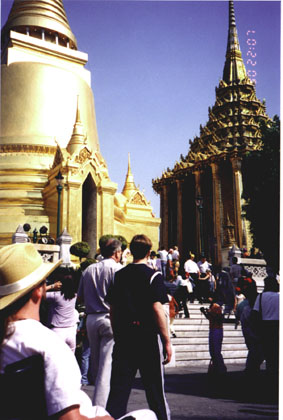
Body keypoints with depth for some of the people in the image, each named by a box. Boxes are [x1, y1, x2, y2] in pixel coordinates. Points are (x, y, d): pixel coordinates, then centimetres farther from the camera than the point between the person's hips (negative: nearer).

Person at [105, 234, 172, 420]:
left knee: (119, 386, 6)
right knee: (154, 387, 10)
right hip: (148, 336, -3)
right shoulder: (153, 275, -7)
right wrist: (167, 341, -8)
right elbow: (157, 309, -14)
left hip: (123, 337, 4)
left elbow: (113, 309, 8)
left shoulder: (119, 275, 6)